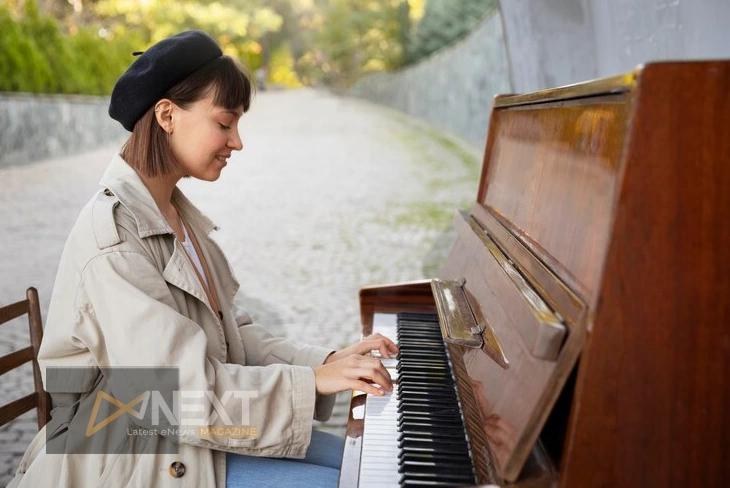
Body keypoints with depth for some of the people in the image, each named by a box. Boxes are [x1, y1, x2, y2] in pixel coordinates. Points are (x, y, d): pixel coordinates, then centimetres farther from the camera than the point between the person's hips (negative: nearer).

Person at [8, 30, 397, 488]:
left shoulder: (179, 215, 6)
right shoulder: (114, 237, -23)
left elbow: (232, 335, 6)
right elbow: (184, 394, -26)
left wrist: (326, 361, -6)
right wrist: (312, 381, -22)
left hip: (189, 433, 9)